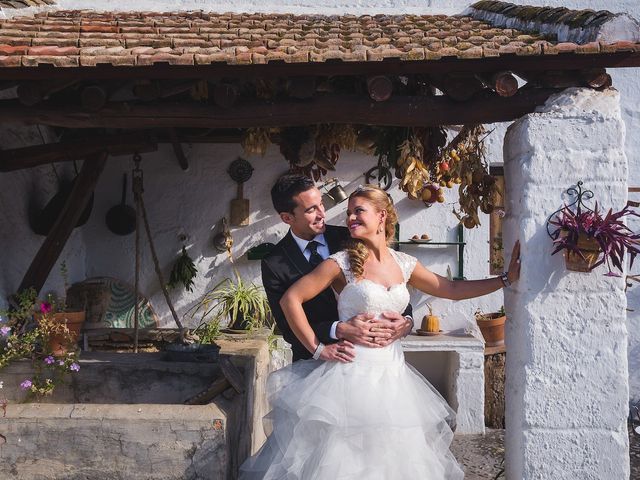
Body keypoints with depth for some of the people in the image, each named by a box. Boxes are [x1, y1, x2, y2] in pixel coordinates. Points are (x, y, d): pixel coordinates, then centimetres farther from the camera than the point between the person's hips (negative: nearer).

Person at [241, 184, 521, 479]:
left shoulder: (404, 264, 7)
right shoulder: (342, 262, -6)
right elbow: (290, 299, -7)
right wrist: (317, 348, -8)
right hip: (352, 372, -4)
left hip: (392, 372, 4)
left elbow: (453, 290, 13)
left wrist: (506, 278, 9)